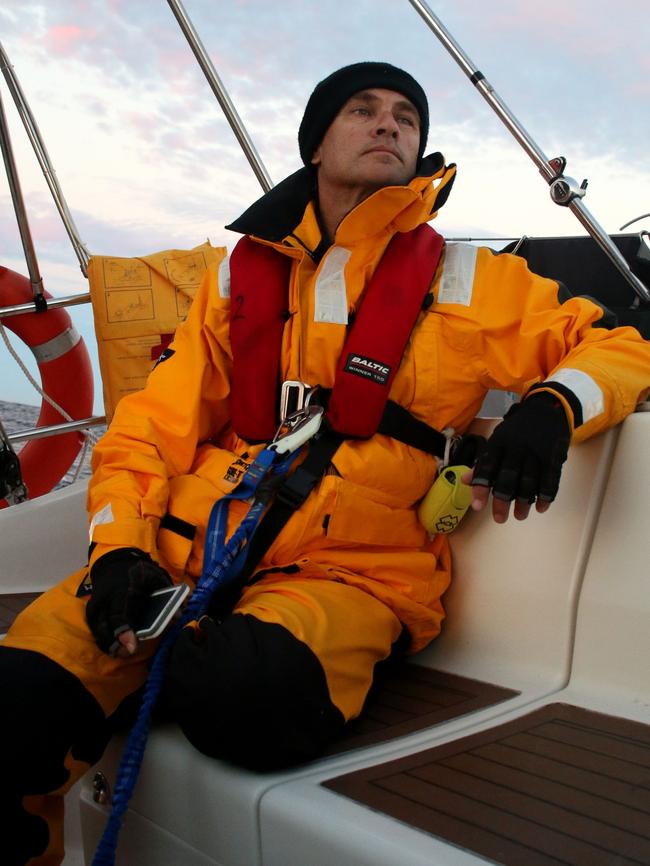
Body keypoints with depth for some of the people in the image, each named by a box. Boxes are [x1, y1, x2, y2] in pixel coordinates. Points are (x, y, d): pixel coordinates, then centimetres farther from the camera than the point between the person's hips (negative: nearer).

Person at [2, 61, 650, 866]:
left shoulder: (468, 282, 10)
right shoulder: (239, 275, 16)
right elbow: (153, 424, 12)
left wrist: (551, 405, -12)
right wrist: (121, 548, -5)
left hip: (349, 571, -1)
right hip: (187, 550, 3)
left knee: (252, 687, -35)